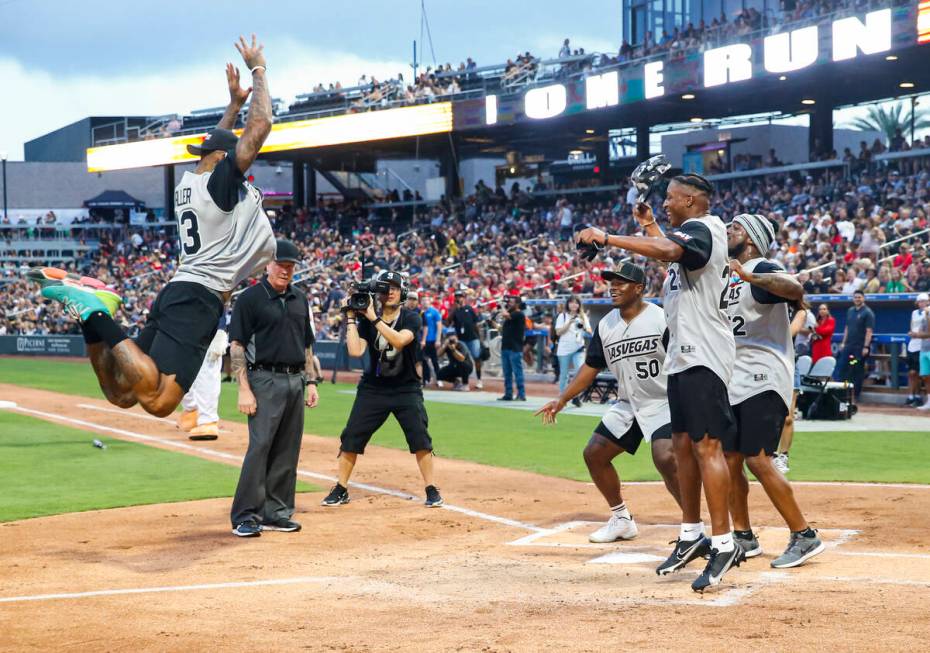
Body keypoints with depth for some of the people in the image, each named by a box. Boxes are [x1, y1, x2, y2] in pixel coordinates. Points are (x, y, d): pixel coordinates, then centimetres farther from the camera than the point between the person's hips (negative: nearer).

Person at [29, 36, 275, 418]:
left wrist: (235, 101, 40)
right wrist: (258, 70, -1)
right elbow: (260, 126, -12)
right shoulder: (221, 181, -6)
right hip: (198, 299, -9)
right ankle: (98, 317, -22)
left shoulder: (188, 182, 18)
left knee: (120, 393, 12)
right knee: (157, 401, -23)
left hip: (176, 293, 9)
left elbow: (216, 144, 40)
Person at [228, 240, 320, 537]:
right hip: (265, 381, -6)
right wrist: (244, 389, -14)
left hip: (295, 382, 6)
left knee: (287, 451, 7)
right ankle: (246, 516, -9)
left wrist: (311, 382, 13)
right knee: (260, 446, -13)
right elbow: (236, 346, -8)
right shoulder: (250, 298, -4)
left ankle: (276, 512, 14)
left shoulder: (300, 299, 15)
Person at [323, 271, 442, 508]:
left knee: (420, 438, -12)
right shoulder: (366, 320, -1)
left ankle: (432, 491, 0)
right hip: (372, 389, 2)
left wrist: (373, 318, -28)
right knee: (351, 438, -1)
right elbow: (355, 351, -14)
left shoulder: (411, 318, -7)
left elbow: (399, 340, -27)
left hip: (406, 390, -2)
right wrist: (351, 318, -14)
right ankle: (340, 490, 12)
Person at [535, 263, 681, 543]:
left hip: (663, 402, -8)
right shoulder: (606, 325, 5)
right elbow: (591, 367, 13)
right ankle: (622, 519, 22)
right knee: (594, 453, 7)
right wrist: (561, 400, 7)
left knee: (665, 459, -28)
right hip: (628, 405, 8)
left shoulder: (660, 318, -15)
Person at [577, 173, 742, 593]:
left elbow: (668, 251, -31)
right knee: (683, 444, 13)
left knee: (706, 445, -14)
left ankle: (723, 543, -16)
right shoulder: (688, 236, 20)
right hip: (682, 354, 11)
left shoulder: (701, 228, -11)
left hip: (703, 354, -11)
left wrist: (608, 238, -31)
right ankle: (691, 535, 22)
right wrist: (649, 227, 30)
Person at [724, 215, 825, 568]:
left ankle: (805, 536, -9)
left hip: (763, 380, -9)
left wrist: (751, 278, -45)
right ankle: (743, 538, 21)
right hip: (734, 382, 9)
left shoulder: (762, 269, -9)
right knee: (729, 459, 10)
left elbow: (795, 289, -30)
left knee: (757, 460, -15)